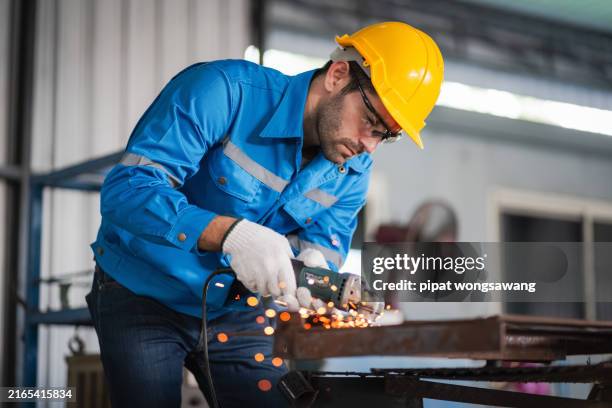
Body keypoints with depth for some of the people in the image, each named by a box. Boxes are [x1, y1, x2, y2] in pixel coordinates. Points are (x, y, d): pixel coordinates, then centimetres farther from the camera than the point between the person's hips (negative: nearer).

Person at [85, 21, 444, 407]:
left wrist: (314, 268, -33)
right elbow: (125, 188, -33)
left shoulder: (353, 171, -5)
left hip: (235, 307, 5)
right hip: (143, 292, -5)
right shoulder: (225, 92, -26)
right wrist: (231, 232, -48)